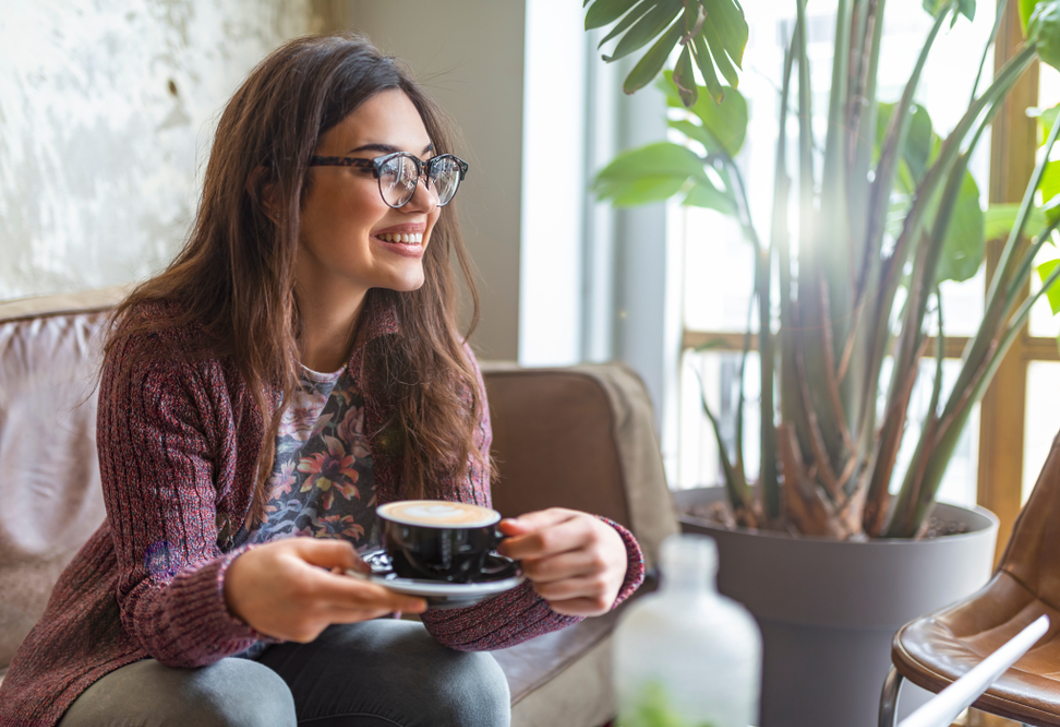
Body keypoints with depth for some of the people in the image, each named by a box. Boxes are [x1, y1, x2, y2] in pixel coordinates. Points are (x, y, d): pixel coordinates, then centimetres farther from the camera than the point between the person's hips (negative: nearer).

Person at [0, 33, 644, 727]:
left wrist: (555, 573, -41)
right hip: (142, 660, -2)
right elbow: (156, 601, -23)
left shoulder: (436, 364, -13)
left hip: (308, 652, 3)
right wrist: (238, 594, -47)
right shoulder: (166, 352, -24)